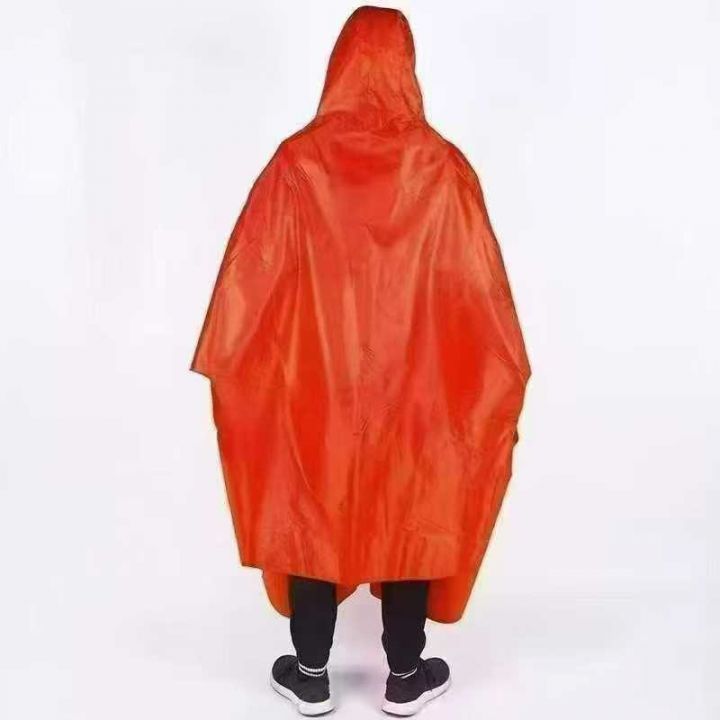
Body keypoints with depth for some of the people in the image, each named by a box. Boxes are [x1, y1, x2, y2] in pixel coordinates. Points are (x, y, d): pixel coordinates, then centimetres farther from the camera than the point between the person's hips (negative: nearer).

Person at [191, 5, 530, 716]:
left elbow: (250, 277, -4)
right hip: (417, 388, 0)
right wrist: (500, 388, 4)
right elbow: (481, 289, -6)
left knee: (313, 514, 14)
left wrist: (225, 369, 7)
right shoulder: (442, 166, -9)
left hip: (310, 385, 1)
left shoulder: (296, 161, -7)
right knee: (411, 517, 14)